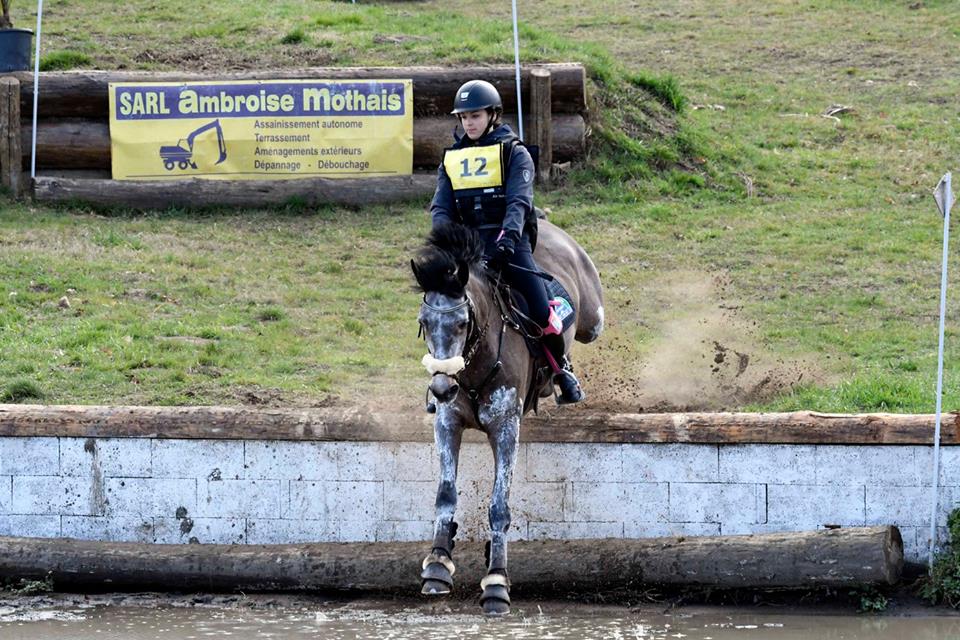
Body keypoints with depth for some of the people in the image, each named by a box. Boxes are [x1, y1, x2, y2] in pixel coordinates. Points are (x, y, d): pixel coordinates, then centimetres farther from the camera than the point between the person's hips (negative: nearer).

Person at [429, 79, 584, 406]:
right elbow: (441, 207, 7)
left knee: (541, 311, -17)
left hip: (509, 243, -4)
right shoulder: (451, 159, 16)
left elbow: (519, 202, -11)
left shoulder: (514, 153, 2)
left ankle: (562, 371, 4)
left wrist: (507, 237, -29)